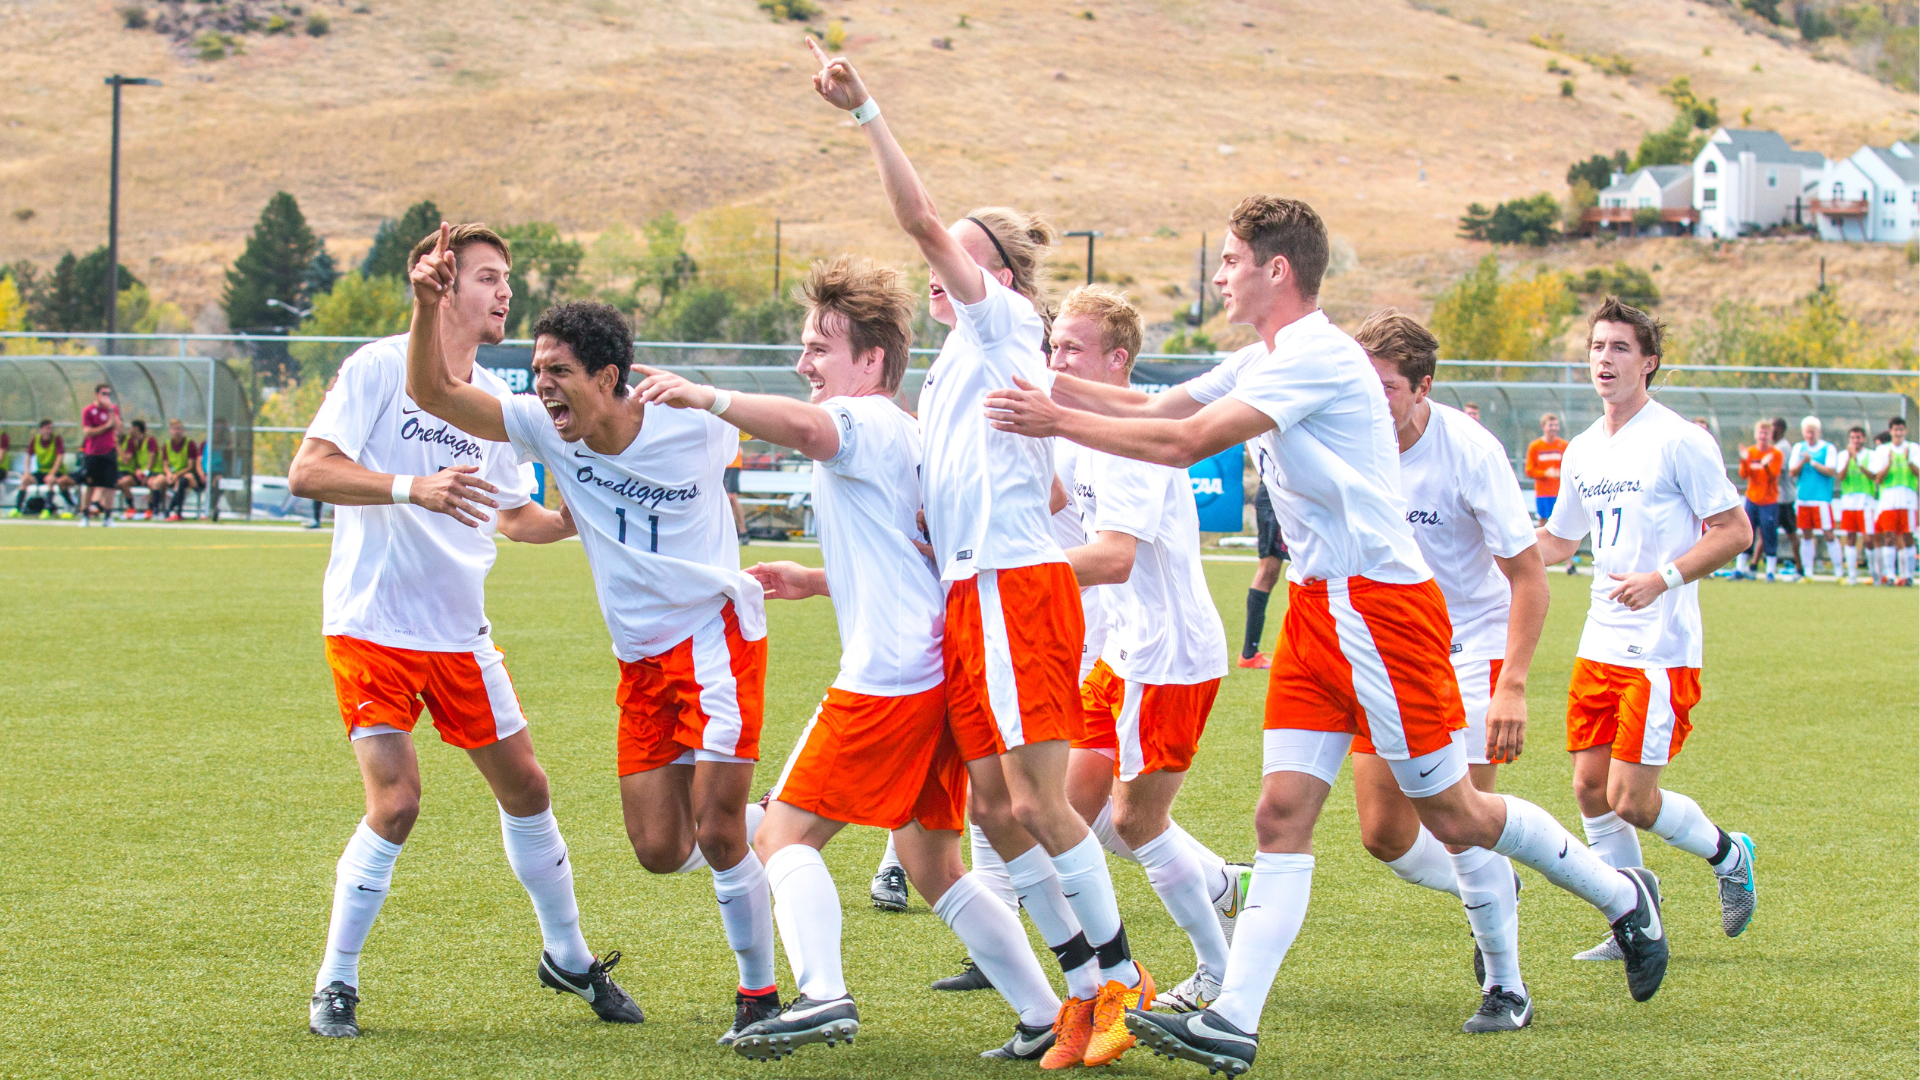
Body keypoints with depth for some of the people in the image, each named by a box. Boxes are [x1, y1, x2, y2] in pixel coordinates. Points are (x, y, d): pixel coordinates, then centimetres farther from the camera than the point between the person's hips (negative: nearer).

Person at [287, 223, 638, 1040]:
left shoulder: (493, 400, 10)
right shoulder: (379, 367, -10)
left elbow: (512, 516, 22)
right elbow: (307, 471, -18)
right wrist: (413, 488, -29)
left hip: (460, 634, 6)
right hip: (372, 626, -6)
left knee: (525, 788, 12)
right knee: (395, 803, -15)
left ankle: (566, 956, 31)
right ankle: (335, 985, 1)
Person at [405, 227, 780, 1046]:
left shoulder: (694, 426, -15)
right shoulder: (545, 430, -6)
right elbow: (432, 393, -16)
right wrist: (427, 308, -28)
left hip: (716, 632, -5)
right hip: (641, 657, 5)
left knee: (716, 832, -12)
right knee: (660, 850, 2)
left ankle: (760, 994, 5)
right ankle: (767, 828, 34)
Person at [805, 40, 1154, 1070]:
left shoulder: (1006, 327, -2)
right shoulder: (959, 366, 22)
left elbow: (922, 221, -13)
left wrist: (867, 113, -15)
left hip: (1017, 588, -9)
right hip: (969, 595, 9)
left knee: (1039, 800, -10)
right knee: (993, 805, 5)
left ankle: (1120, 974, 0)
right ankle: (1082, 982, 10)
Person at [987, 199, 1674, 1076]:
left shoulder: (1317, 356, -17)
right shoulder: (1268, 364, 14)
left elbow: (1185, 443, -23)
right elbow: (1155, 407, 17)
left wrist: (1059, 423, -18)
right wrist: (1056, 389, 4)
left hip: (1380, 606, -9)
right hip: (1318, 605, 9)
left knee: (1454, 818, 1)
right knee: (1282, 813, -1)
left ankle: (1621, 896, 21)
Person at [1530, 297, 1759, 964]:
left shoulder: (1680, 443, -10)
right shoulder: (1582, 451, 12)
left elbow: (1736, 531, -10)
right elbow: (1557, 540, 25)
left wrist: (1663, 578, -20)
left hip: (1662, 652, -7)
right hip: (1599, 648, 7)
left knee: (1630, 799, -10)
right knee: (1591, 790, 3)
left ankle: (1727, 854, 18)